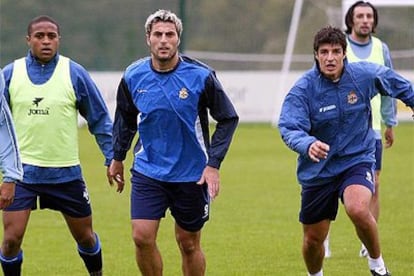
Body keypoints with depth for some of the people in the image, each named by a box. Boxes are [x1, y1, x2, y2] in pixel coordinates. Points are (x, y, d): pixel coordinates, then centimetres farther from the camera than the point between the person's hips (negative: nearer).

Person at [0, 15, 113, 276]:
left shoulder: (75, 73, -3)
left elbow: (100, 120, 3)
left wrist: (113, 158, -2)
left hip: (66, 172, 0)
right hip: (22, 169, 0)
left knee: (85, 237, 12)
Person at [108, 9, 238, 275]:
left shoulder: (201, 76, -13)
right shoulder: (133, 76, -5)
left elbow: (228, 119, -4)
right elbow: (125, 117, 14)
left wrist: (214, 164, -12)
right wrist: (118, 157, 20)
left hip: (192, 174, -1)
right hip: (148, 171, 2)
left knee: (189, 244, 7)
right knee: (142, 236, -12)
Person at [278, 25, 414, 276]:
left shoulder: (365, 75, -9)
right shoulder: (303, 89, -17)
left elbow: (392, 80, 14)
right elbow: (289, 128, -29)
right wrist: (308, 144, -50)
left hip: (358, 159, -1)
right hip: (318, 170, 1)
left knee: (358, 209, -32)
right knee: (313, 240, 8)